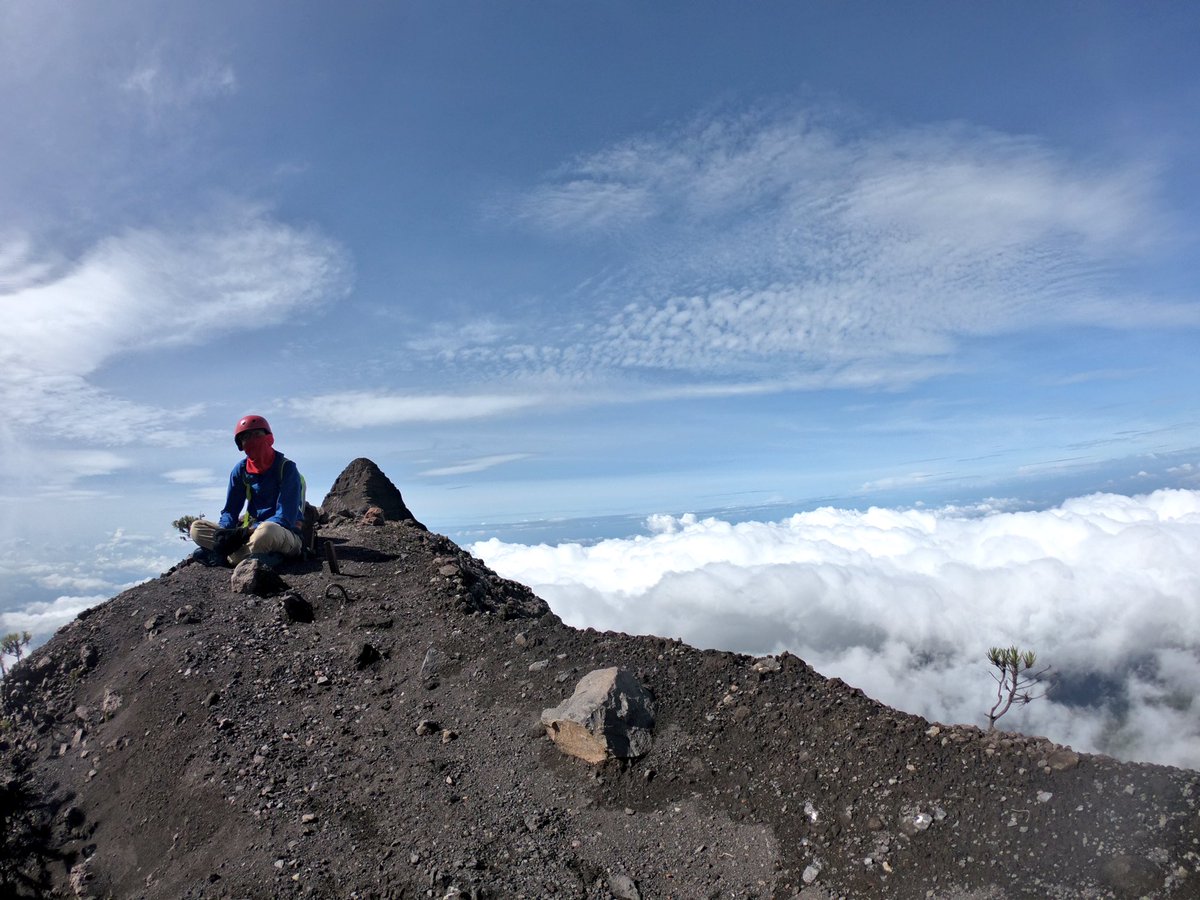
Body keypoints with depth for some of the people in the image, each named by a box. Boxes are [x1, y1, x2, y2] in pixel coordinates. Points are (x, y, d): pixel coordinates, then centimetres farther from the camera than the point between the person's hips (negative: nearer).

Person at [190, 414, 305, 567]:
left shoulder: (286, 468, -10)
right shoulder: (241, 469, 7)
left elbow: (285, 518, -18)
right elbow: (230, 511, 9)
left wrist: (244, 532, -26)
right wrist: (224, 531, -15)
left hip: (286, 535, -6)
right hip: (253, 530, 6)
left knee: (265, 531, -40)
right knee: (196, 528, -8)